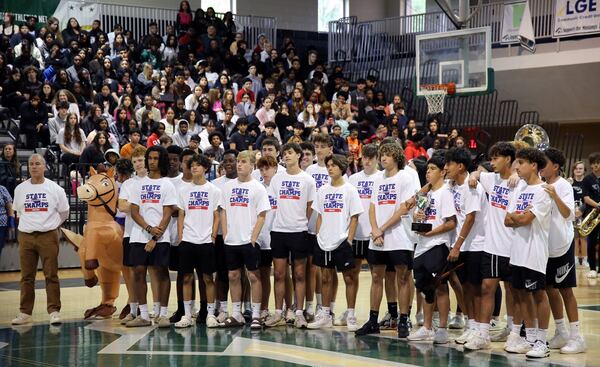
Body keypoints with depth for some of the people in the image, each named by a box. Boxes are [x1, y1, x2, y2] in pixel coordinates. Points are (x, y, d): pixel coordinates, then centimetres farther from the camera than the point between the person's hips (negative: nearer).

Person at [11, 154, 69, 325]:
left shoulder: (55, 188, 0)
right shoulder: (20, 189, 6)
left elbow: (63, 212, 10)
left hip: (48, 236, -2)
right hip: (25, 236, 2)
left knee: (51, 276, -4)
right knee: (27, 277, 6)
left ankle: (54, 311, -2)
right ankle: (25, 313, 11)